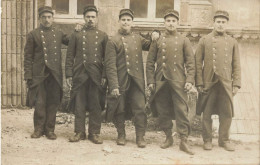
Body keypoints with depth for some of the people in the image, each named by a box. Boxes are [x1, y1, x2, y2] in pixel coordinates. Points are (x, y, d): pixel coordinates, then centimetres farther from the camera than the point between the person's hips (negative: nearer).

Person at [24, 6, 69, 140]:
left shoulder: (59, 34, 12)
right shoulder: (33, 35, 3)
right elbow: (28, 57, 1)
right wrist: (28, 76, -5)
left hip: (55, 74, 3)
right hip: (39, 75, -2)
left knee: (53, 103, 5)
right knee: (39, 103, 0)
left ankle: (50, 129, 16)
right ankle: (39, 129, 15)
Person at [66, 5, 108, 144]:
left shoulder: (103, 36, 9)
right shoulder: (76, 35, 9)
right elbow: (70, 56, 6)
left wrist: (104, 75, -2)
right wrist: (69, 74, -1)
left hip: (96, 76, 0)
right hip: (79, 75, 0)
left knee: (95, 105, 3)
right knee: (79, 105, 4)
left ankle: (95, 133, 13)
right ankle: (79, 132, 14)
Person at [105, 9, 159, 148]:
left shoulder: (138, 38, 12)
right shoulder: (113, 41, -2)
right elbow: (110, 65, -8)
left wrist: (155, 37, 3)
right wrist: (113, 86, -15)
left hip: (137, 81, 3)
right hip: (121, 82, -3)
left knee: (140, 109, -2)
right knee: (120, 109, 7)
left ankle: (140, 137, 8)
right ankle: (121, 135, 23)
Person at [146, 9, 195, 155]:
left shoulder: (184, 41, 7)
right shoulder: (157, 40, 9)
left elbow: (190, 62, 3)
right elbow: (150, 62, 8)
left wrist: (190, 80, -7)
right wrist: (151, 81, 1)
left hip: (179, 82, -1)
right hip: (161, 82, 2)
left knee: (182, 111, -5)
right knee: (163, 111, 6)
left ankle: (184, 141, 0)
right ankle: (168, 137, 20)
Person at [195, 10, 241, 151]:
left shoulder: (232, 42, 10)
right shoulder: (204, 40, 4)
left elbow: (236, 65, 10)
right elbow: (198, 63, 1)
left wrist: (236, 84, 2)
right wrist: (199, 83, -5)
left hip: (226, 84, 2)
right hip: (209, 83, -2)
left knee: (227, 113, 5)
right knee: (207, 113, 3)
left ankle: (224, 140, 19)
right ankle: (207, 140, 16)